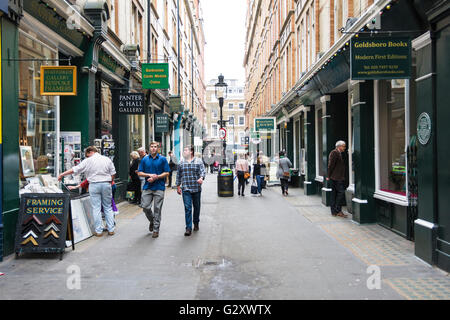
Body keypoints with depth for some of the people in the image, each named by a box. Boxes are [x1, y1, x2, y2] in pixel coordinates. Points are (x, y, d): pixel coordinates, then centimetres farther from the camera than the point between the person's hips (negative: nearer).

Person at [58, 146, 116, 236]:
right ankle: (111, 229, 11)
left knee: (96, 208, 3)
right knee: (108, 207, 10)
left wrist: (62, 174, 11)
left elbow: (75, 170, 0)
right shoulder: (107, 159, 6)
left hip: (94, 185, -3)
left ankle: (98, 231, 5)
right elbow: (113, 174, 7)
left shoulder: (87, 161, -3)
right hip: (106, 184, 3)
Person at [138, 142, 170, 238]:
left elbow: (166, 173, -1)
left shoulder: (163, 159, 2)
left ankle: (156, 229, 10)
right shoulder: (145, 159, 8)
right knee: (145, 207, -2)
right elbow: (139, 173, 7)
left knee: (157, 209, 1)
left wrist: (156, 177, -14)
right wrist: (149, 175, -10)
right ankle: (152, 220, 28)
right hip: (147, 187, 2)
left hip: (159, 187, -2)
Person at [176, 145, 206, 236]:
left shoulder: (198, 161, 2)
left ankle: (196, 224, 30)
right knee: (187, 208, -7)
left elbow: (203, 171, -8)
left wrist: (201, 178, -28)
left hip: (197, 188, 0)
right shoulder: (181, 162, 9)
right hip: (185, 189, 0)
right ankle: (188, 228, -7)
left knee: (197, 207, 11)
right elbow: (178, 175, 14)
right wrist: (178, 186, 12)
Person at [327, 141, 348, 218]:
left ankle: (334, 211, 13)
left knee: (334, 194, 10)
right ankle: (338, 210, -7)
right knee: (341, 192, -11)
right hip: (336, 178, -10)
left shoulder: (339, 153, 19)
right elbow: (331, 165, -14)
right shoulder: (334, 153, -12)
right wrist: (328, 176, -13)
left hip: (339, 178, 10)